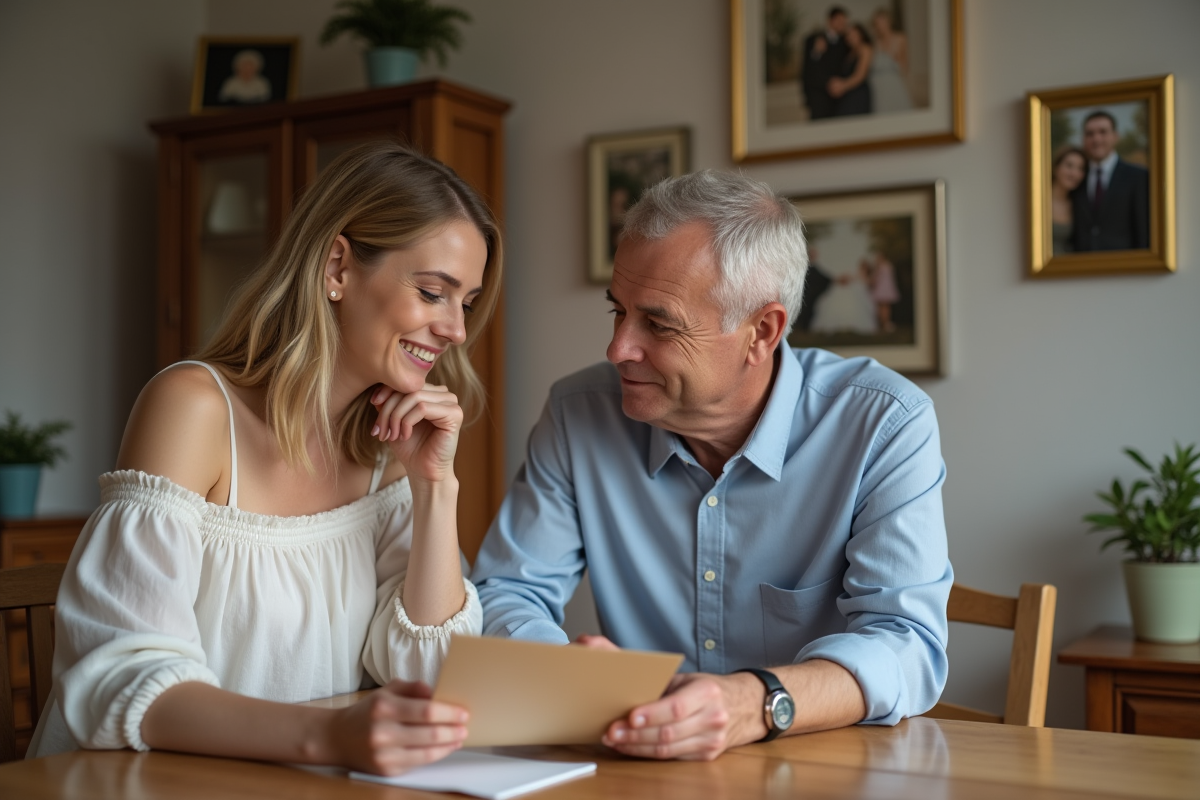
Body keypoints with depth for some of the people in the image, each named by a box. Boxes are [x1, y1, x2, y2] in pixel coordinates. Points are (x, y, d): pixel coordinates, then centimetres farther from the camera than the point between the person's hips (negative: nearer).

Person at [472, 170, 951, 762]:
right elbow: (505, 593, 0)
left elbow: (906, 643, -19)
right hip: (638, 767, 3)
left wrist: (756, 706, -38)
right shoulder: (578, 415, -2)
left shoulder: (886, 426, -11)